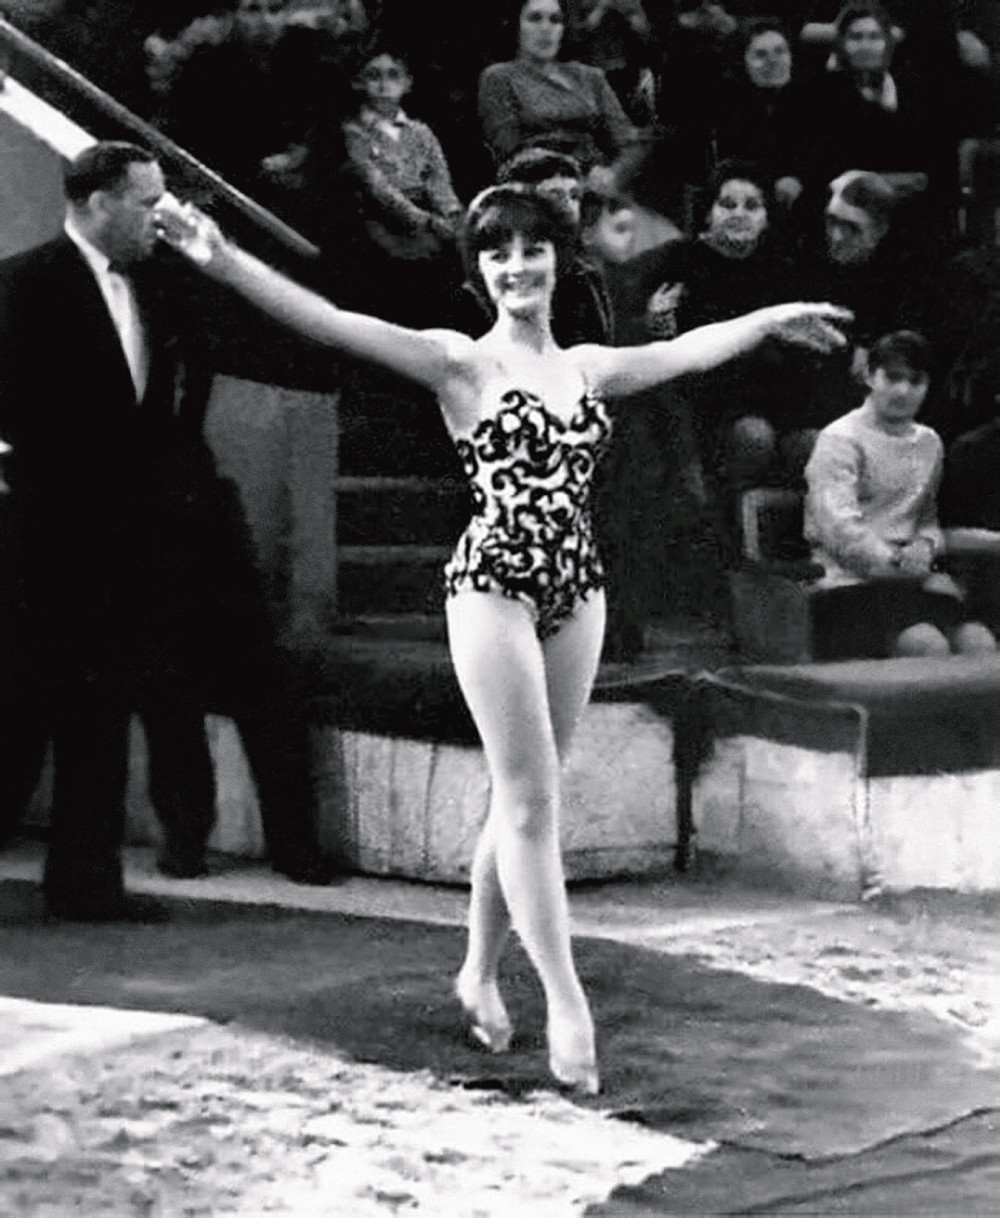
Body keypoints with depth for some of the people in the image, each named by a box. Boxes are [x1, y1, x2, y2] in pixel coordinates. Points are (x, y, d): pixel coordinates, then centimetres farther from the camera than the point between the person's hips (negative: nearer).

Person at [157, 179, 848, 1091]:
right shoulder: (461, 364, -4)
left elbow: (690, 352, 28)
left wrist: (770, 318, 39)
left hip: (576, 588, 5)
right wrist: (226, 263, -27)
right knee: (530, 801, -6)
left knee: (523, 799, 11)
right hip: (494, 585, -5)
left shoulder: (590, 367, 12)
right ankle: (567, 1003, -3)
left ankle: (481, 973, 26)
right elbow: (332, 324, -15)